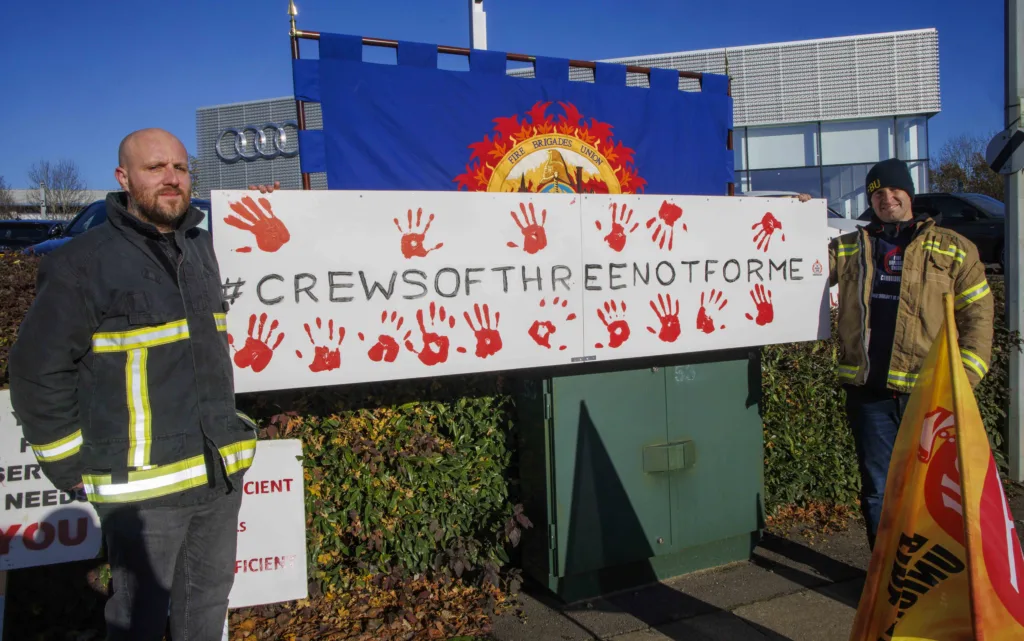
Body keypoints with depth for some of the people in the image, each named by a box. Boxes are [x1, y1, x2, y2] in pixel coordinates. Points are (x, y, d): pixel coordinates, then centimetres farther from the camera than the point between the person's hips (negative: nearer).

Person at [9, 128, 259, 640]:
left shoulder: (199, 249, 9)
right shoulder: (83, 265, -10)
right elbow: (38, 374, -8)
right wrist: (73, 468, -6)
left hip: (222, 474, 6)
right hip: (141, 486, -5)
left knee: (208, 599, 20)